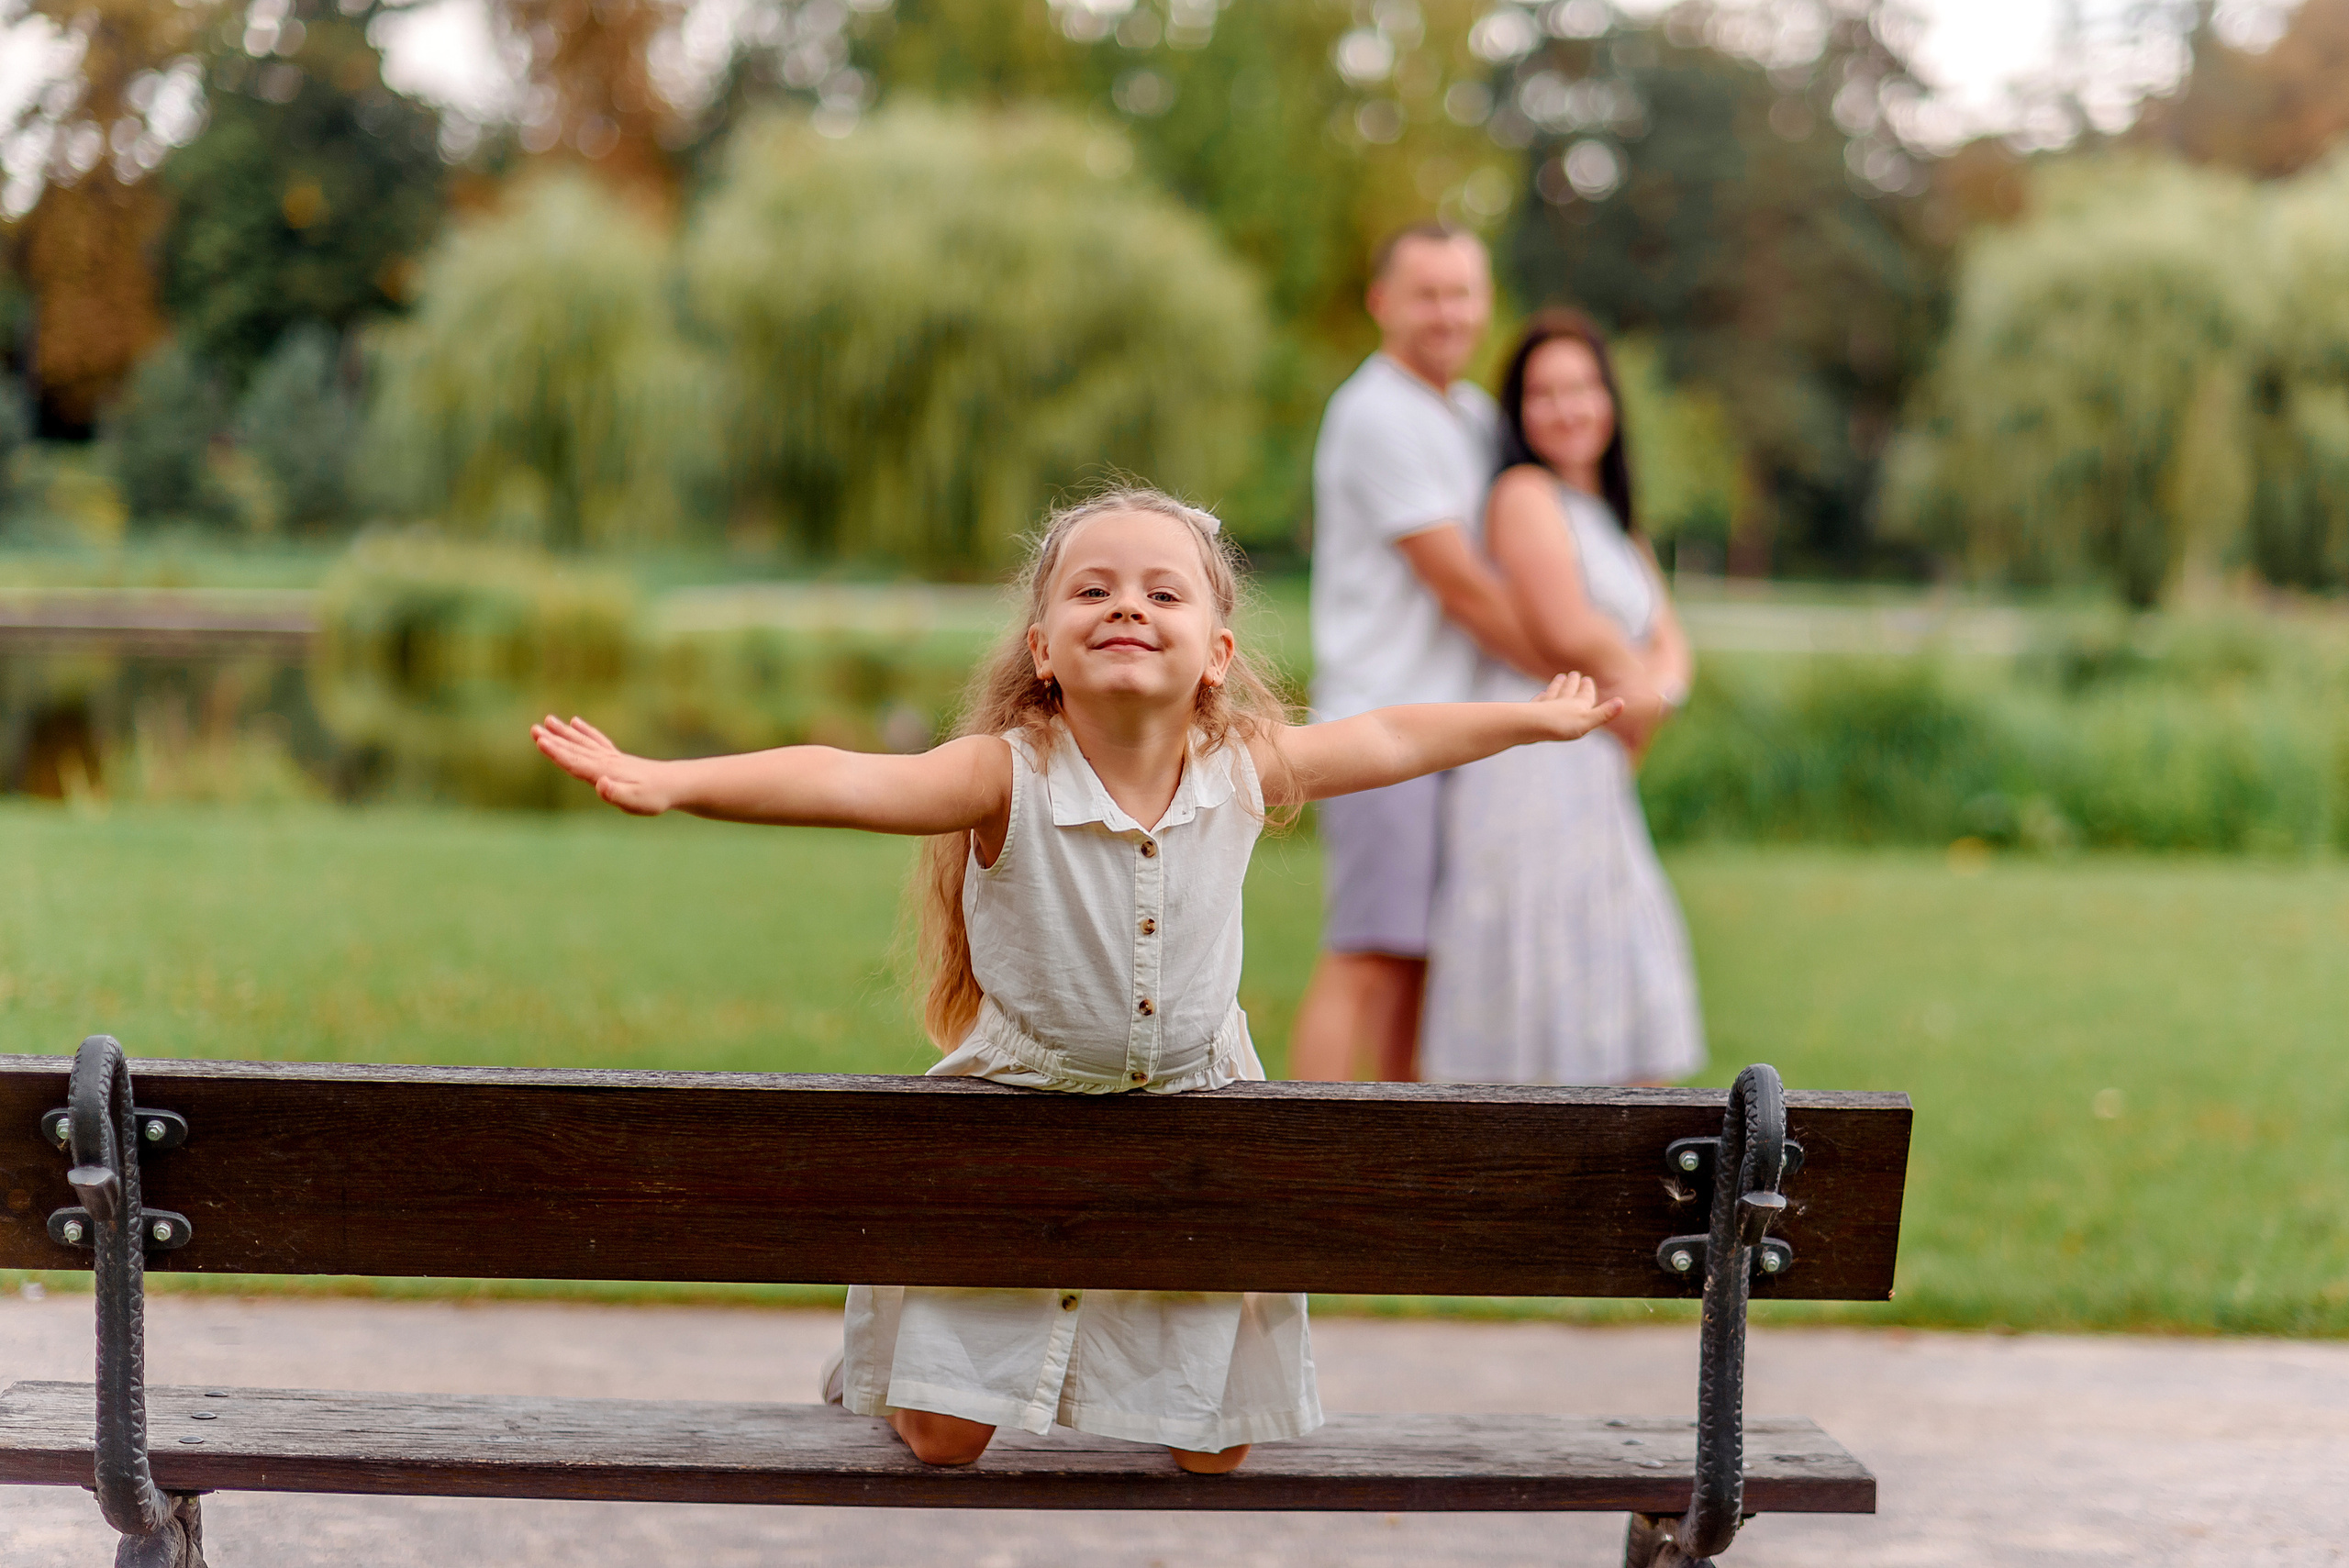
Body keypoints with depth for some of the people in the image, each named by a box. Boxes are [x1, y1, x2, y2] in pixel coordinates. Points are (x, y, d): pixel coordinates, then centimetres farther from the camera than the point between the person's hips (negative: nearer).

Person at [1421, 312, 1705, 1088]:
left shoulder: (1614, 520, 21)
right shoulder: (1525, 494, -6)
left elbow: (1668, 645, 16)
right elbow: (1567, 630, -16)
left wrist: (1657, 690, -6)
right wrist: (1634, 679, 2)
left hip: (1596, 778, 9)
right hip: (1534, 765, -9)